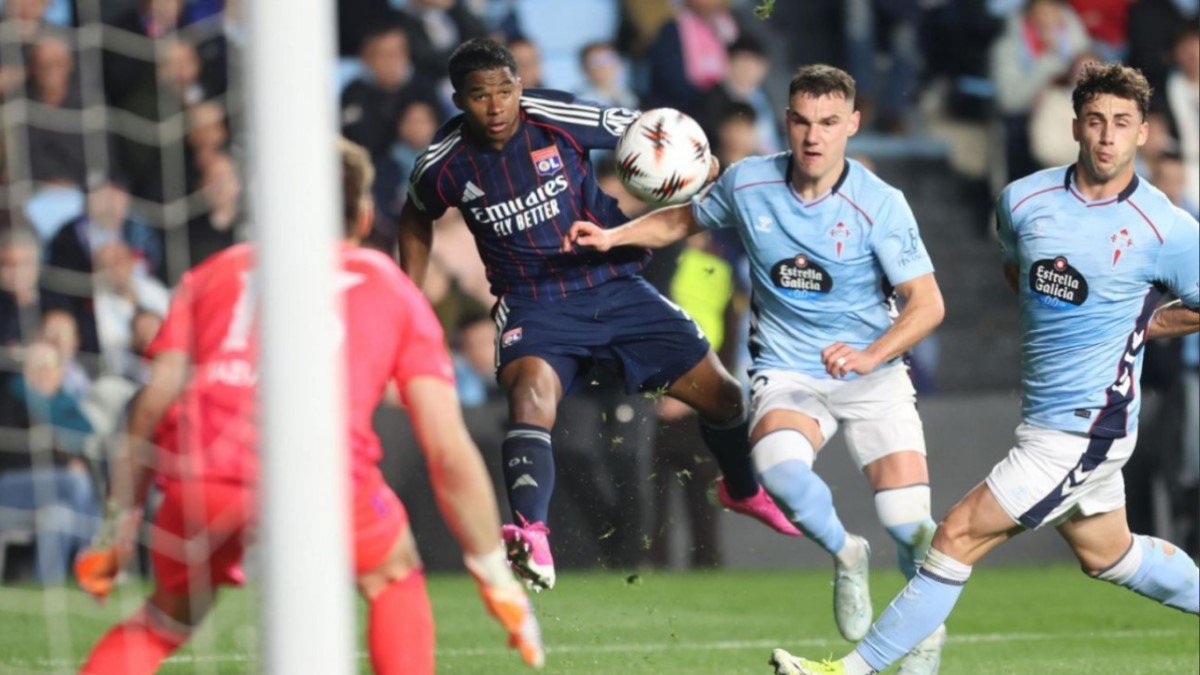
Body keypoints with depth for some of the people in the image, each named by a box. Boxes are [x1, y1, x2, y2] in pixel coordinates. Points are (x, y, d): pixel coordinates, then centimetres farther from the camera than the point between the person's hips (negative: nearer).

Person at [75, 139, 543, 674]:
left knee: (168, 616, 25)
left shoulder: (214, 273, 30)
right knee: (393, 578, 27)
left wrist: (120, 525, 21)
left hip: (202, 470, 2)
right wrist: (497, 577, 27)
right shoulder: (395, 290, 27)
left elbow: (152, 406, 18)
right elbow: (449, 453, 21)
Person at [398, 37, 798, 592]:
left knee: (721, 395, 5)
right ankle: (532, 541, -48)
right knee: (531, 394, -34)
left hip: (615, 288, 1)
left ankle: (742, 489, 38)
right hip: (533, 306, -1)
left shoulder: (559, 120, -15)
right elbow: (417, 218, 13)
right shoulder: (445, 165, -10)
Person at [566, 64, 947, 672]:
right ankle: (843, 555, -2)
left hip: (870, 372, -1)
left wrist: (870, 356, -28)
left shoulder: (879, 205, -13)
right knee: (779, 465, -34)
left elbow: (927, 303, -12)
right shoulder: (747, 183, -4)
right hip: (787, 372, 1)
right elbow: (685, 219, 17)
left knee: (910, 526, -14)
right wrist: (614, 236, 1)